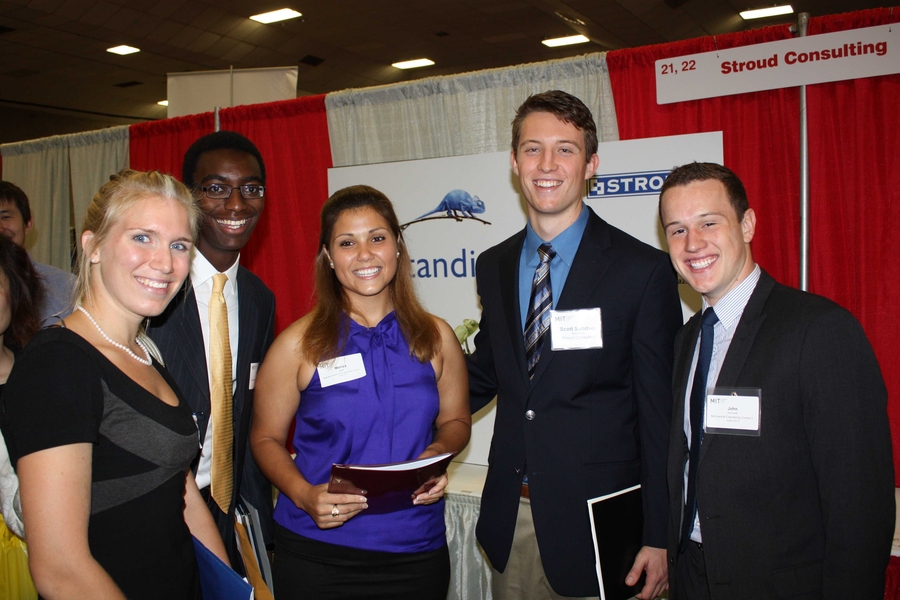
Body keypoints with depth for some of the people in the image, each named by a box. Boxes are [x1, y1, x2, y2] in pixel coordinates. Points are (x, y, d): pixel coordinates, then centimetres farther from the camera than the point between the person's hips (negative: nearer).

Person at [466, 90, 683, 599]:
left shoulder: (644, 270, -11)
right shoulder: (493, 267, 4)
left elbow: (661, 416, -10)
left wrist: (658, 537, -9)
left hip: (596, 521, -4)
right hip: (508, 517, 5)